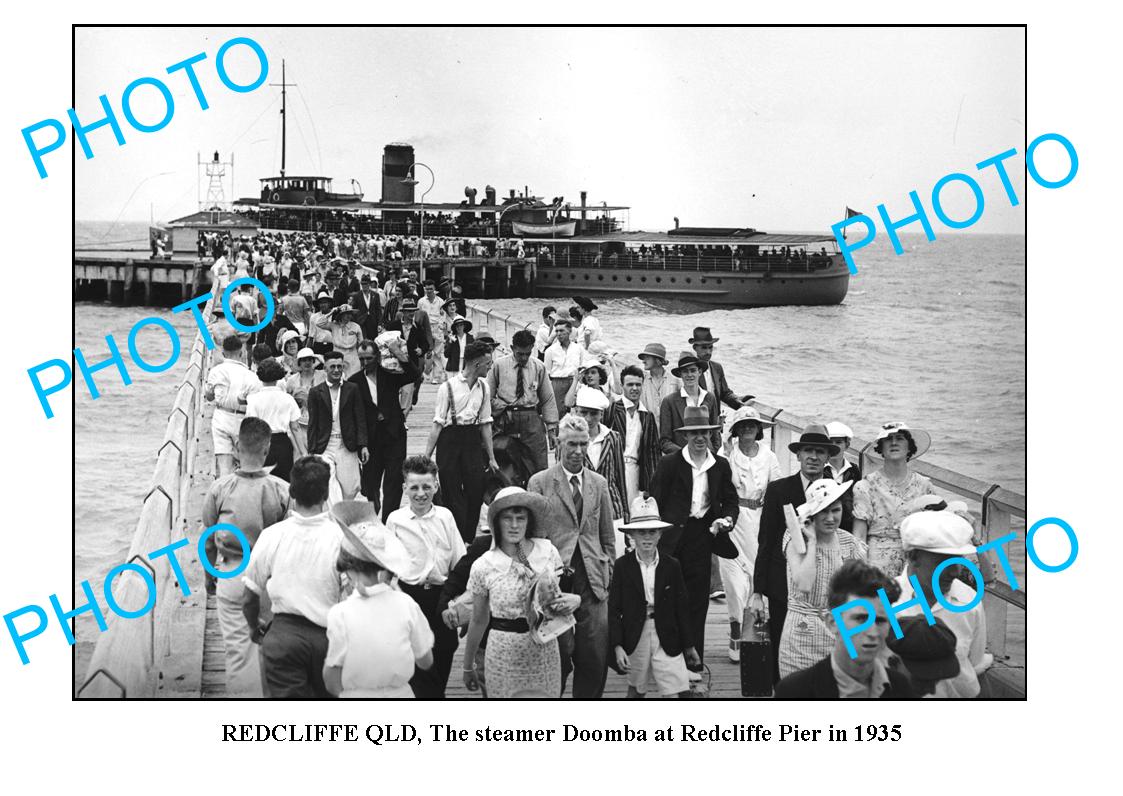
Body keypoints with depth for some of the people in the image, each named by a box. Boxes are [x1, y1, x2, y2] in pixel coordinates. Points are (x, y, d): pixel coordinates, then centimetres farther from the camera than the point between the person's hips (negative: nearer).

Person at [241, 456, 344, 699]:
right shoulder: (341, 538, -12)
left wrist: (255, 627, 21)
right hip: (327, 634, -1)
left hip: (283, 635, 1)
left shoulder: (271, 536, -6)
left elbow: (251, 596, 1)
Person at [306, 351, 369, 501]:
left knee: (350, 490, -4)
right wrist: (312, 452, 0)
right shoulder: (316, 392, 5)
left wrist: (363, 446, -4)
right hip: (324, 447, 0)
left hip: (347, 447, 0)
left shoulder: (352, 389, 6)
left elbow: (360, 419, 5)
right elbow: (312, 425, 5)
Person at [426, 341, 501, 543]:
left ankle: (469, 540, 14)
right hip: (449, 440, -4)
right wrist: (427, 457, -11)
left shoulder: (483, 387, 7)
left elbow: (485, 424, 12)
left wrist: (491, 458, 13)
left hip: (472, 439, 5)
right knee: (452, 492, -1)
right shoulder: (448, 387, -9)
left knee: (476, 489, 0)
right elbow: (438, 424, -8)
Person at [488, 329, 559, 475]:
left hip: (532, 420, 1)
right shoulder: (499, 365, 5)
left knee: (539, 468, -7)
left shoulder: (539, 367, 9)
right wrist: (502, 409, -4)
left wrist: (552, 429, 5)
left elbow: (548, 400, 10)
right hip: (506, 419, -1)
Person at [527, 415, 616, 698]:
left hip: (592, 580, 3)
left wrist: (608, 575, 9)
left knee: (595, 659, 0)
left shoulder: (599, 483, 12)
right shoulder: (539, 483, 1)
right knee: (559, 656, 0)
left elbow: (608, 537, 16)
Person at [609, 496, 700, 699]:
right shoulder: (622, 566, -3)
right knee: (636, 690, 14)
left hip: (667, 638, 0)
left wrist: (689, 645, 8)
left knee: (684, 691, -5)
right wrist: (617, 646, -10)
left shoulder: (671, 566, -1)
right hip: (636, 638, 0)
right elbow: (613, 609, -3)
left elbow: (682, 607, 4)